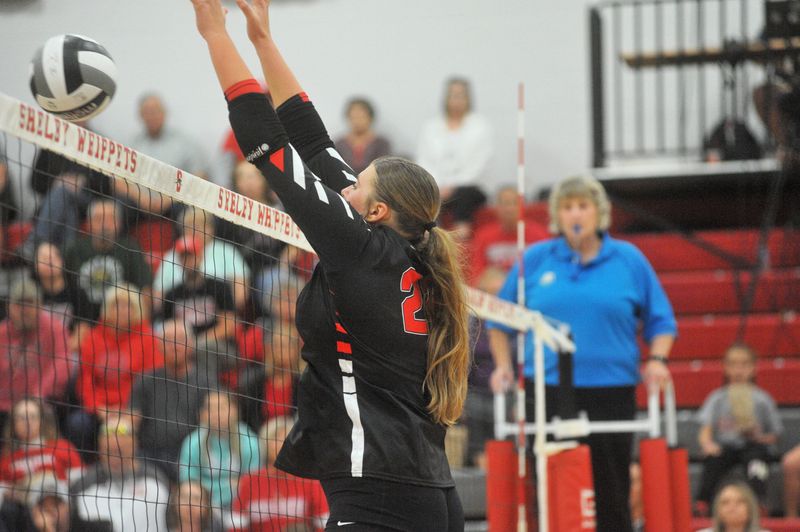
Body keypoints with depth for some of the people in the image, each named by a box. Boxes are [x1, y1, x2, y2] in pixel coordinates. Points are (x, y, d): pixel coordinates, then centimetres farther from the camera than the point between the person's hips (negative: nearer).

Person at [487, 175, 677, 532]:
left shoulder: (629, 260, 7)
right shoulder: (534, 260, 8)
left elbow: (660, 320, 12)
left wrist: (656, 360, -3)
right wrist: (503, 365, 6)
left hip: (611, 391, 0)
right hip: (546, 394, 0)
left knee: (611, 489, 0)